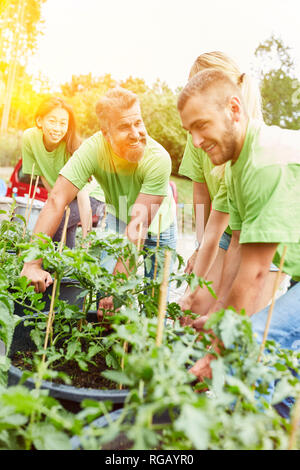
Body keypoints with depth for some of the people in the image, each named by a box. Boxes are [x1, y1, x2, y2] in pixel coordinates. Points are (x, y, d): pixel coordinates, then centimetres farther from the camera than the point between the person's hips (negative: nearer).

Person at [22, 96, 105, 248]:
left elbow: (82, 193, -34)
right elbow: (42, 174, -3)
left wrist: (86, 237, -37)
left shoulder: (72, 147, -29)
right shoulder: (29, 138, -17)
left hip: (91, 195, -5)